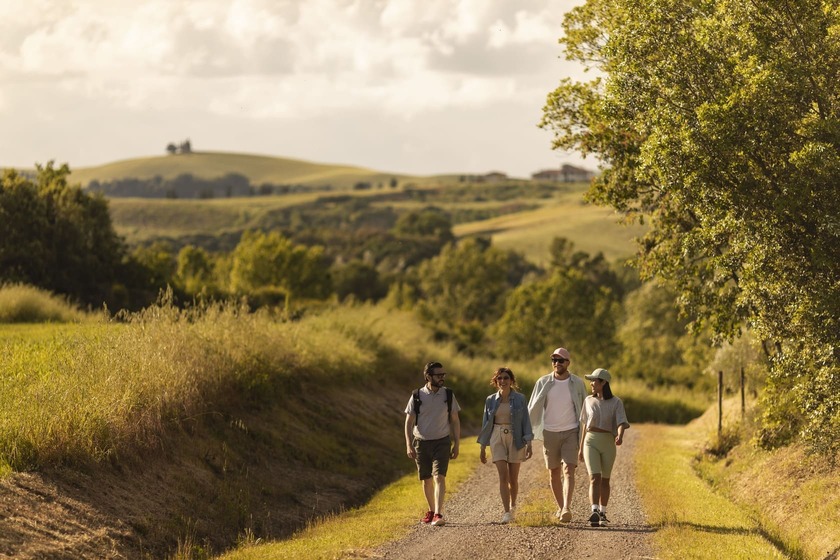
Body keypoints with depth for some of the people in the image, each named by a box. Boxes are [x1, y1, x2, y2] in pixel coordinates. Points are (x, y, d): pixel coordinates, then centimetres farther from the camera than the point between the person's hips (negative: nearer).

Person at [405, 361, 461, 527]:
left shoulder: (448, 395, 0)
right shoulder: (417, 396, -3)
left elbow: (455, 421, 6)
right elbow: (409, 422, 0)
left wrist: (456, 444, 2)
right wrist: (409, 446, -9)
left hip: (442, 442, -1)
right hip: (422, 443, 1)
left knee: (439, 477, -16)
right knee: (426, 480, 11)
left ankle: (438, 515, -23)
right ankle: (431, 510, 30)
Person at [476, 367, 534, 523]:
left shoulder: (519, 399, 0)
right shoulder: (491, 400, 5)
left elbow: (525, 422, 0)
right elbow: (486, 424, 10)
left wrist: (528, 443, -9)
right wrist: (483, 448, 10)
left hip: (515, 440, 0)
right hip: (497, 439, 1)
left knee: (513, 478, 7)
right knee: (503, 476, -12)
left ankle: (513, 506, 32)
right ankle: (507, 512, -16)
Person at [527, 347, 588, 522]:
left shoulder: (577, 383, -1)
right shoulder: (543, 383, -1)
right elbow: (533, 409, 3)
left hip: (571, 432, -2)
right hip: (550, 433, 2)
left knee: (568, 470, -15)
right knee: (554, 473, 9)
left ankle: (567, 508, -25)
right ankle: (560, 507, 23)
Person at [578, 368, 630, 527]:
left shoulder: (616, 402, -3)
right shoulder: (588, 401, 8)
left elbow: (621, 423, -15)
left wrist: (620, 436, -37)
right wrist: (581, 447, 16)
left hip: (608, 443, -1)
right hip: (591, 442, 1)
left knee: (605, 480, 10)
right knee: (595, 478, -15)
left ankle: (603, 513, 26)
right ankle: (594, 513, -30)